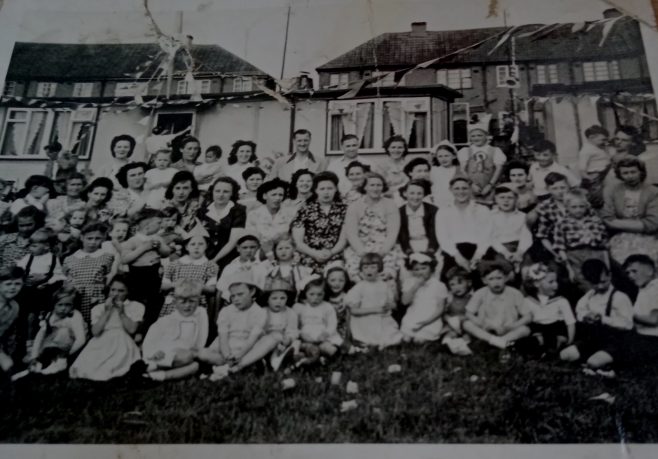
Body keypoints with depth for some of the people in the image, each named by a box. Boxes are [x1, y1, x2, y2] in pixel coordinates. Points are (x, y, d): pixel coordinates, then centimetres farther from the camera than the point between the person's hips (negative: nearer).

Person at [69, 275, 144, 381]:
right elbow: (95, 332, 3)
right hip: (100, 343, 1)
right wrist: (107, 312, -1)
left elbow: (131, 329, 0)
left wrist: (121, 312, -6)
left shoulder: (136, 307, 13)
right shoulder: (98, 308, 19)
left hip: (122, 343, -1)